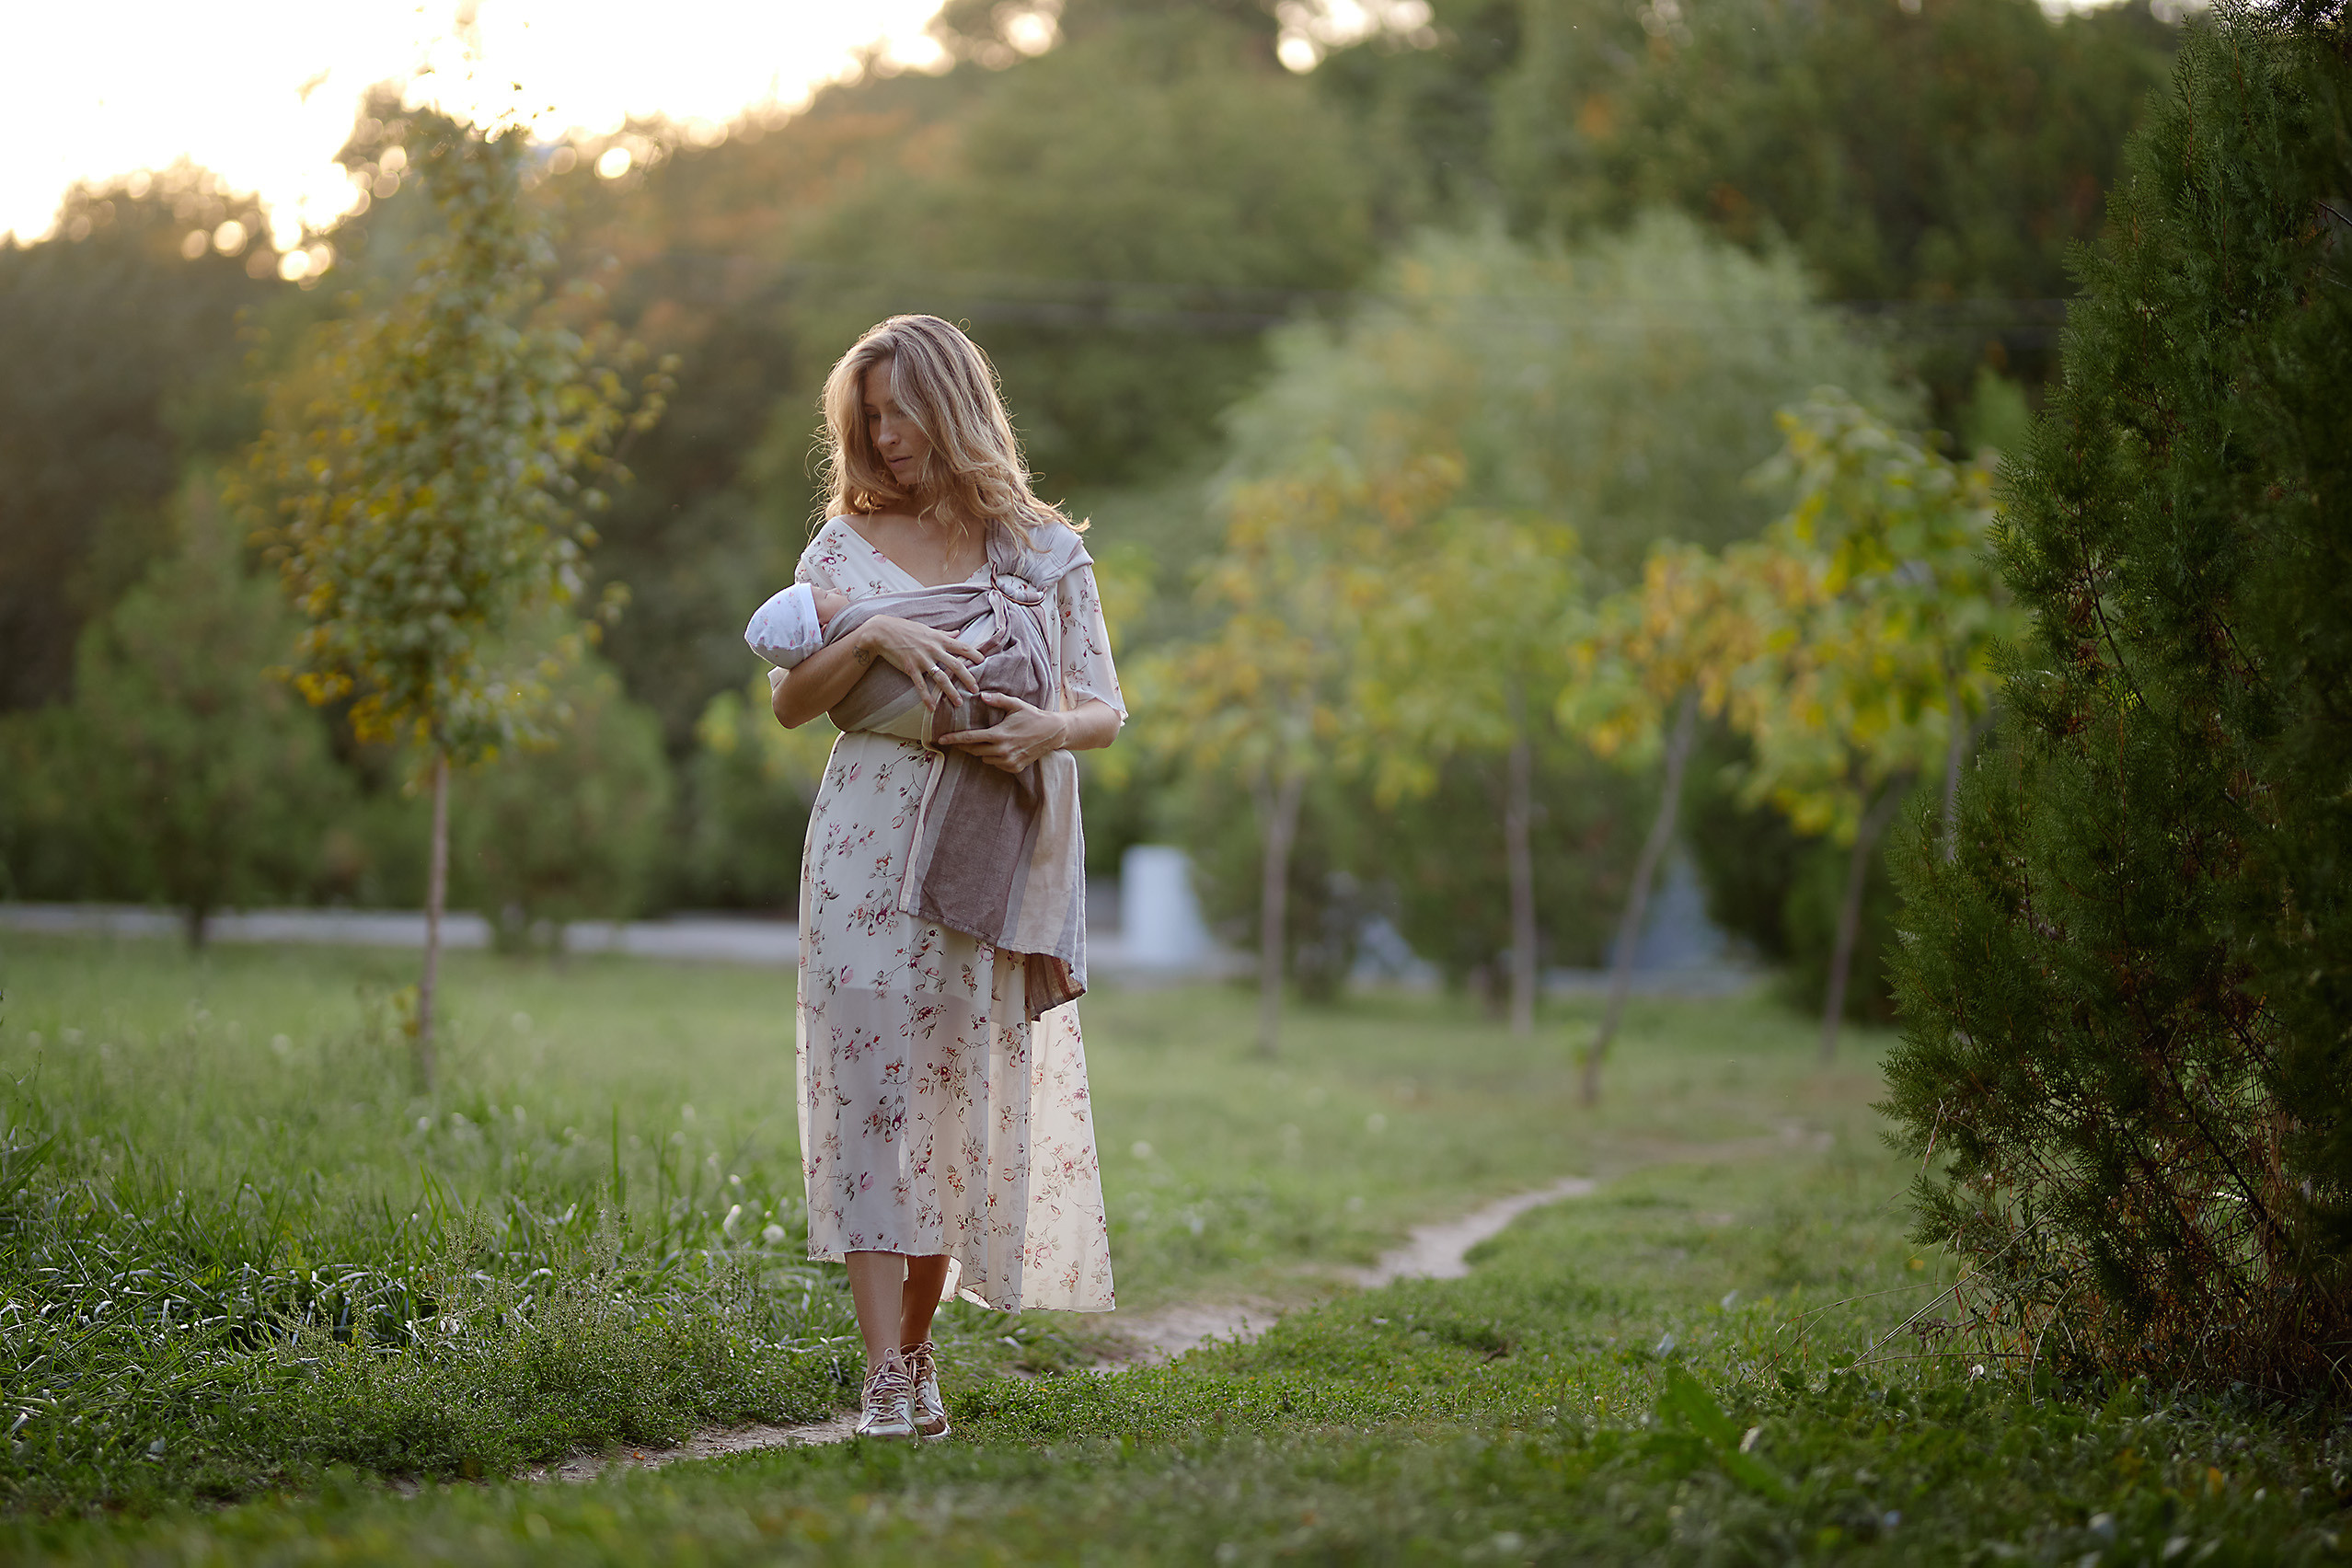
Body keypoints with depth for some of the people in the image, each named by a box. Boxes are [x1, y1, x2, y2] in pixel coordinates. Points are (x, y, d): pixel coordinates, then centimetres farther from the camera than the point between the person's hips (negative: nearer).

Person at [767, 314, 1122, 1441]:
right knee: (869, 1081, -11)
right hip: (870, 843, 0)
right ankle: (884, 1377, -15)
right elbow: (791, 703, 6)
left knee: (960, 1094, 3)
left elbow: (1106, 709, 8)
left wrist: (1049, 728, -14)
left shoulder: (1045, 552, 8)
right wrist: (870, 638, -11)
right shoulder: (845, 548, 10)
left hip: (993, 854, 1)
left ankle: (918, 1351, 15)